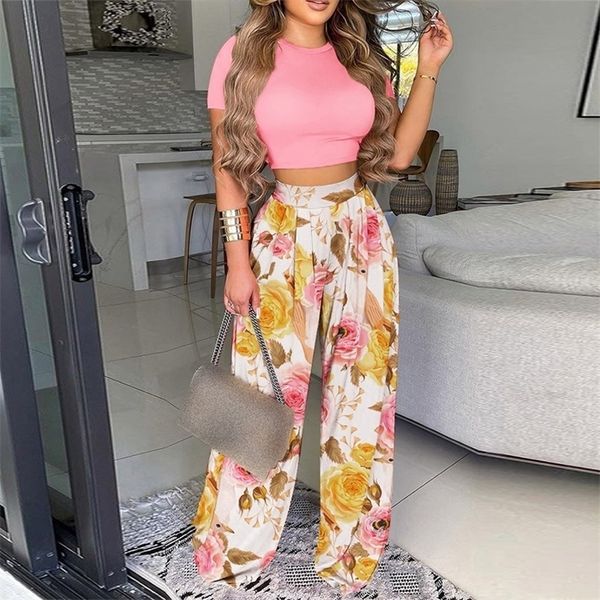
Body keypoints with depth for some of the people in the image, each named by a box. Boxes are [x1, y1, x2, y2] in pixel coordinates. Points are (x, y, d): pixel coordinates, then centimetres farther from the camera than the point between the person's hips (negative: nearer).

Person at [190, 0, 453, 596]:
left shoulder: (361, 56, 9)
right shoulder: (243, 53, -1)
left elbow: (398, 152, 7)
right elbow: (228, 166, -3)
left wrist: (429, 70, 1)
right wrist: (238, 261, -8)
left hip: (362, 231, 4)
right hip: (284, 234, -3)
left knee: (362, 387, 9)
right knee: (268, 388, 4)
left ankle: (348, 543, 32)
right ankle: (235, 543, 30)